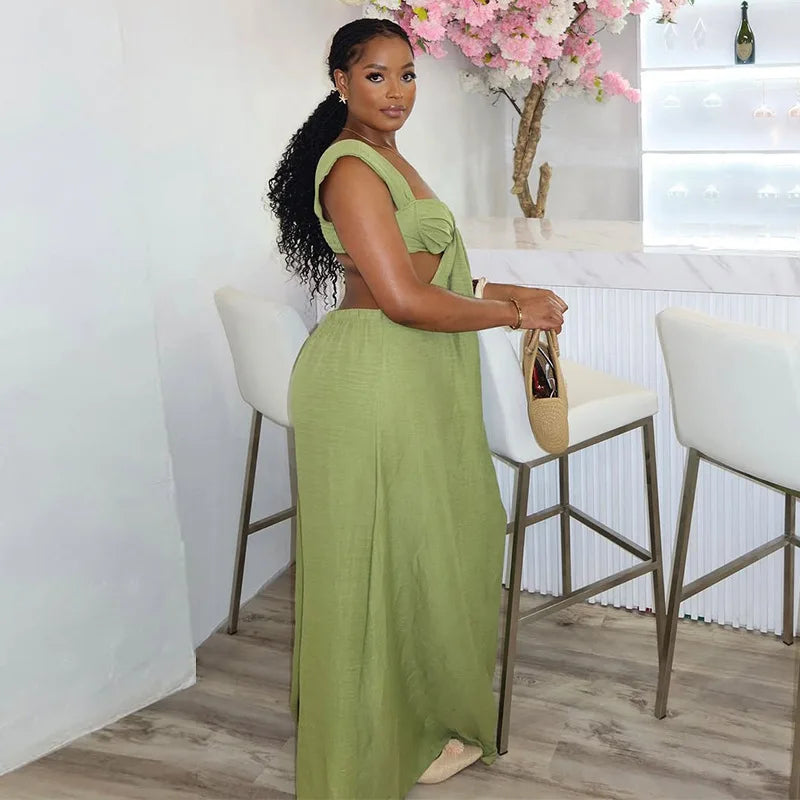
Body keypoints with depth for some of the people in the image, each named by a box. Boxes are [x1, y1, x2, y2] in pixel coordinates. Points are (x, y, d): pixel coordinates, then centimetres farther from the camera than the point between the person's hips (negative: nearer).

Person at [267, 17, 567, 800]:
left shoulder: (385, 157, 16)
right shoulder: (352, 167, -16)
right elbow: (402, 299, -23)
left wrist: (502, 290, 11)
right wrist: (514, 314, -12)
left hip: (407, 382, 10)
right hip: (369, 381, -10)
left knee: (422, 549, 19)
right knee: (384, 558, 4)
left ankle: (427, 721, 37)